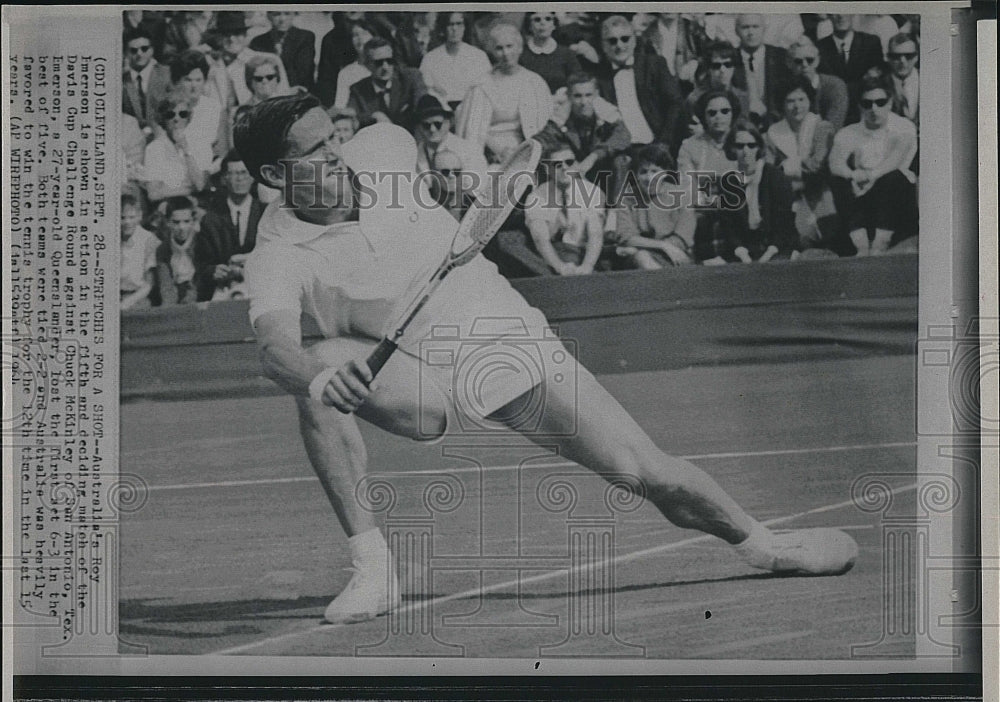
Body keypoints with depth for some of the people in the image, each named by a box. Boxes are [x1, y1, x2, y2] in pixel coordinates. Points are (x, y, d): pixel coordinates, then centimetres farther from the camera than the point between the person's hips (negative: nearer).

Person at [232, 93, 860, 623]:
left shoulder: (383, 149, -8)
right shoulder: (278, 259, -18)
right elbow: (275, 349, -38)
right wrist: (317, 375, -58)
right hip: (425, 386, -2)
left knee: (649, 473, -6)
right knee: (323, 368, -34)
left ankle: (763, 544, 23)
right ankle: (373, 567, -24)